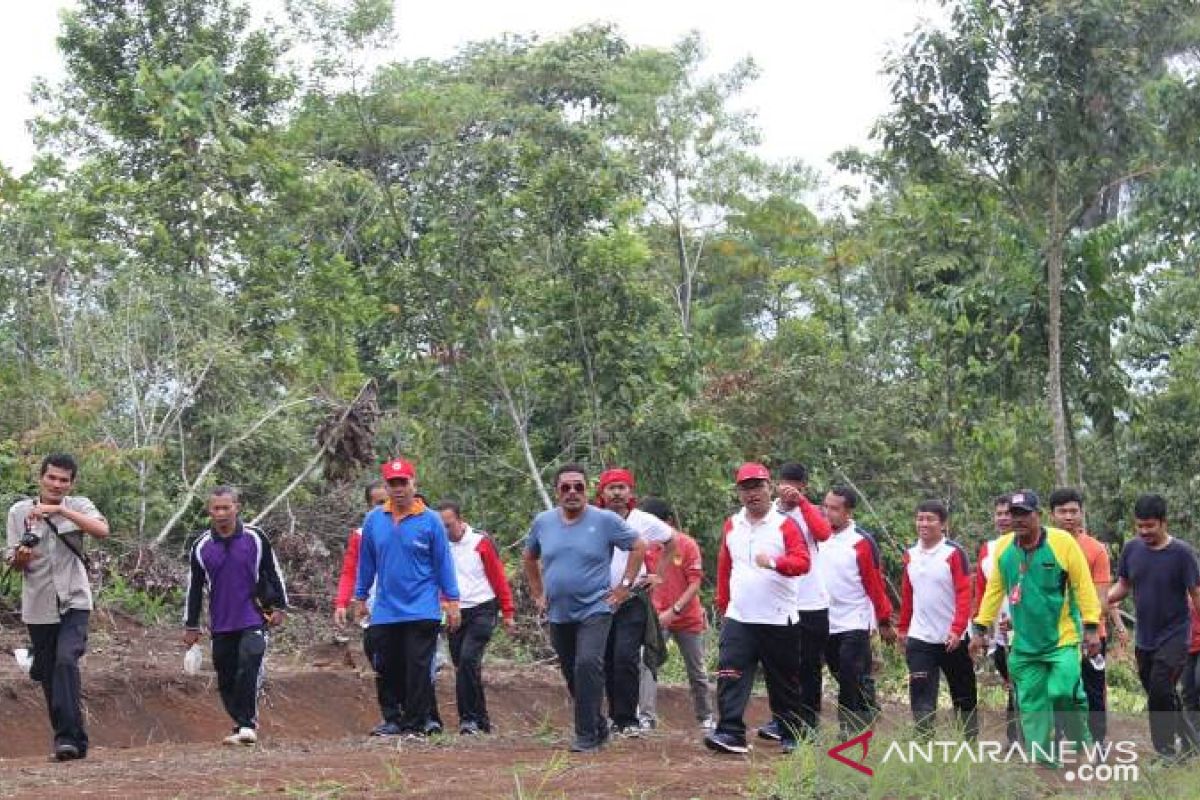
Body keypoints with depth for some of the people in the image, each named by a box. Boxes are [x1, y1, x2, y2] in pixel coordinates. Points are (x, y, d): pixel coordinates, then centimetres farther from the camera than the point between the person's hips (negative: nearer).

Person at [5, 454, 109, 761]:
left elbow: (102, 530, -19)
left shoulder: (78, 506, 1)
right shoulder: (19, 511, 4)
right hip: (38, 607, 3)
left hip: (74, 603, -3)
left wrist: (60, 510, -25)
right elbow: (13, 564, 6)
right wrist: (20, 557, -19)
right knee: (48, 676, 6)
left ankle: (68, 737, -21)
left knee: (66, 661, -22)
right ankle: (71, 741, 17)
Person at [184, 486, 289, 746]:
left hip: (254, 619, -3)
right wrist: (191, 626, 10)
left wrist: (279, 608, 5)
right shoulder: (201, 547, 3)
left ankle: (248, 725, -16)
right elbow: (194, 588, 10)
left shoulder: (255, 538, -1)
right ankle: (241, 725, 16)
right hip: (221, 625, 3)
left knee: (249, 668, -20)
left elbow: (273, 574, 8)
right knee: (226, 680, 4)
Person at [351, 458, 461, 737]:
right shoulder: (374, 520, 5)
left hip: (422, 611, -4)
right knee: (387, 669, 9)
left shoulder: (430, 520, -4)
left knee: (417, 668, -5)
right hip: (385, 612, 4)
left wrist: (452, 601, -3)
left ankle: (413, 723, 1)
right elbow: (366, 563, 14)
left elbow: (443, 563, 0)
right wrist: (360, 598, 16)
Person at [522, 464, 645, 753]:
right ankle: (598, 726, 30)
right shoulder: (543, 522, 5)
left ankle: (587, 735, -19)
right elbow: (529, 557, 22)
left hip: (594, 610, -5)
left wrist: (625, 585, -4)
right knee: (572, 674, 11)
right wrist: (537, 592, 15)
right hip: (558, 613, 5)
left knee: (588, 664, -23)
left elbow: (639, 547, 0)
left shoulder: (604, 520, -7)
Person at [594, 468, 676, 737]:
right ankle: (617, 718, 13)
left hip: (633, 601, -2)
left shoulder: (644, 521, 0)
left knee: (626, 658, -14)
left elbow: (671, 542, 16)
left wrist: (658, 575, 9)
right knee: (607, 663, 4)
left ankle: (628, 719, -10)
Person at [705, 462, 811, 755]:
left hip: (778, 620, -3)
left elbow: (802, 562, -17)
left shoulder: (785, 524, -5)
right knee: (730, 675, -12)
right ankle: (731, 734, -15)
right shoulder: (732, 525, 10)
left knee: (784, 681, 7)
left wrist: (774, 563, -36)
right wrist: (723, 604, 20)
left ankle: (792, 736, 20)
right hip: (738, 618, 3)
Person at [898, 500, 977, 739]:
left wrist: (957, 629, -25)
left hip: (952, 639, -3)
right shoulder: (910, 554, 6)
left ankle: (971, 741, 25)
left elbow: (964, 594, -16)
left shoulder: (954, 553, -10)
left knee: (963, 694, 11)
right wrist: (903, 628, 15)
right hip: (919, 639, 3)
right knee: (921, 694, -6)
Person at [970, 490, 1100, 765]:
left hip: (1063, 640, -5)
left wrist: (1091, 628, -10)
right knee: (1031, 705, 5)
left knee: (1064, 693, -16)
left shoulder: (1062, 542, -9)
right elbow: (994, 590, 12)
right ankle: (1043, 761, 13)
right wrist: (980, 629, 11)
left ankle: (1083, 748, 8)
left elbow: (1083, 586, -7)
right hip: (1025, 644, 5)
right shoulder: (1003, 547, 4)